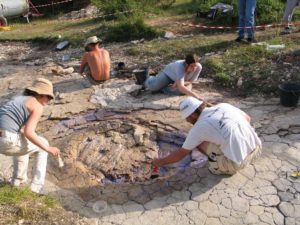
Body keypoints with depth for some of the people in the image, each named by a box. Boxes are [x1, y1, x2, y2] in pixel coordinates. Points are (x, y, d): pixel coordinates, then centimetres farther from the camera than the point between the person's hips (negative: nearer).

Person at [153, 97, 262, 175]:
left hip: (238, 162, -6)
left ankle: (220, 166, 9)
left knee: (199, 142, 3)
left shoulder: (198, 128, -5)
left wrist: (161, 162, 19)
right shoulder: (223, 106, 8)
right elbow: (248, 118, 20)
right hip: (256, 149, 6)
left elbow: (180, 154, 4)